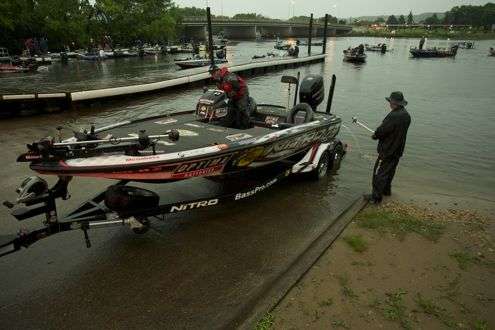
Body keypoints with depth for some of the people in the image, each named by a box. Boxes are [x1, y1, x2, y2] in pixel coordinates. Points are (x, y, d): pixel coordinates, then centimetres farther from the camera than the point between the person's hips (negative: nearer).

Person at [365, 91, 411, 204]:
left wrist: (375, 136, 0)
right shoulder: (406, 115, 6)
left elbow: (382, 131, -22)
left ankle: (376, 197, 3)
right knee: (390, 171, 23)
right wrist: (378, 134, 10)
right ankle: (386, 190, 39)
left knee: (379, 173, -2)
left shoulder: (393, 116, -26)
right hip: (398, 151, 9)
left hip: (387, 151, -9)